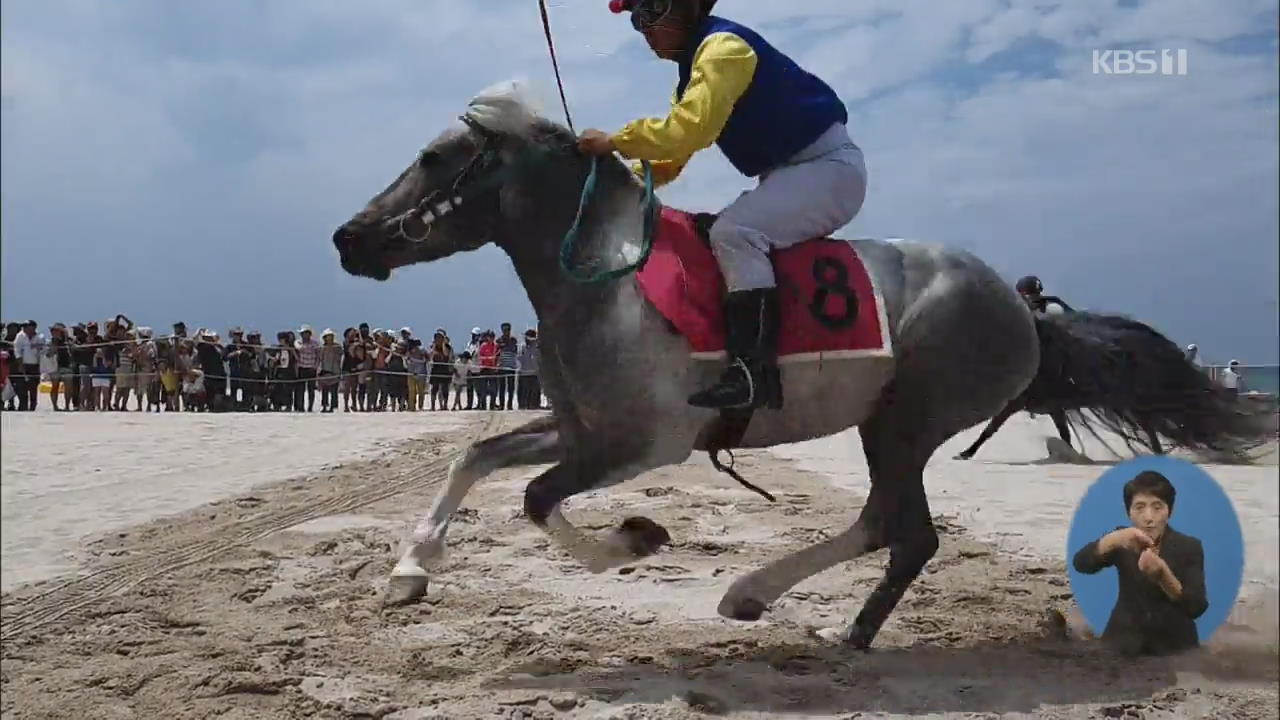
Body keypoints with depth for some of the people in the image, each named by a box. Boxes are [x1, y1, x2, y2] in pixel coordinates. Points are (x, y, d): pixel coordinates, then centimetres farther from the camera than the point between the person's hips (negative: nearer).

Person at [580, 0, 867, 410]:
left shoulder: (723, 46, -16)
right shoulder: (695, 68, 16)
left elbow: (691, 128, -29)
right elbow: (673, 155, 12)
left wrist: (616, 142, -21)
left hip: (830, 165, -11)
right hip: (790, 176, 11)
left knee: (733, 232, -29)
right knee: (715, 236, 11)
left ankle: (755, 371, -34)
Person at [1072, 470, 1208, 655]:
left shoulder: (1189, 547, -3)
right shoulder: (1123, 543, 0)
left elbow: (1197, 608, -12)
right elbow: (1080, 564, -18)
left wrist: (1163, 575, -29)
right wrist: (1113, 540, -35)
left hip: (1173, 646, 0)